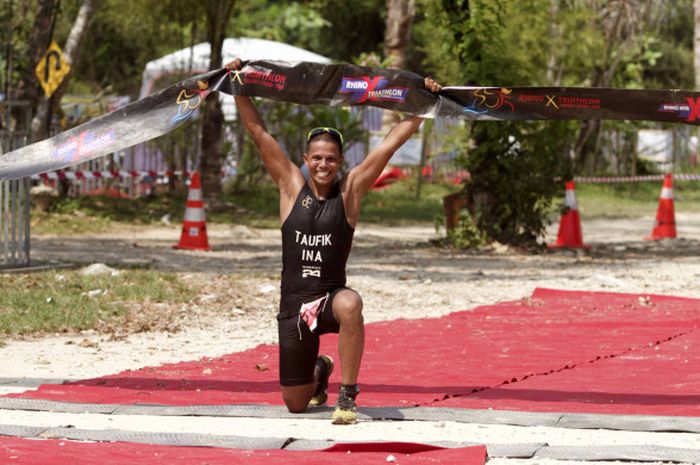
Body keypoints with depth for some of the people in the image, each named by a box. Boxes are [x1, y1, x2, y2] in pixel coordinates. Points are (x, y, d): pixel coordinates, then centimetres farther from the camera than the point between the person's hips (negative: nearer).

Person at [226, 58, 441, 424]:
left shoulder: (350, 190, -1)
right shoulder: (291, 187, 2)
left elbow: (394, 140, -5)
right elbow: (257, 131, 0)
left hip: (331, 296, -2)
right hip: (294, 306, 2)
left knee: (349, 304, -41)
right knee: (296, 405, 8)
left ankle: (347, 396, -28)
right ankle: (318, 371, 46)